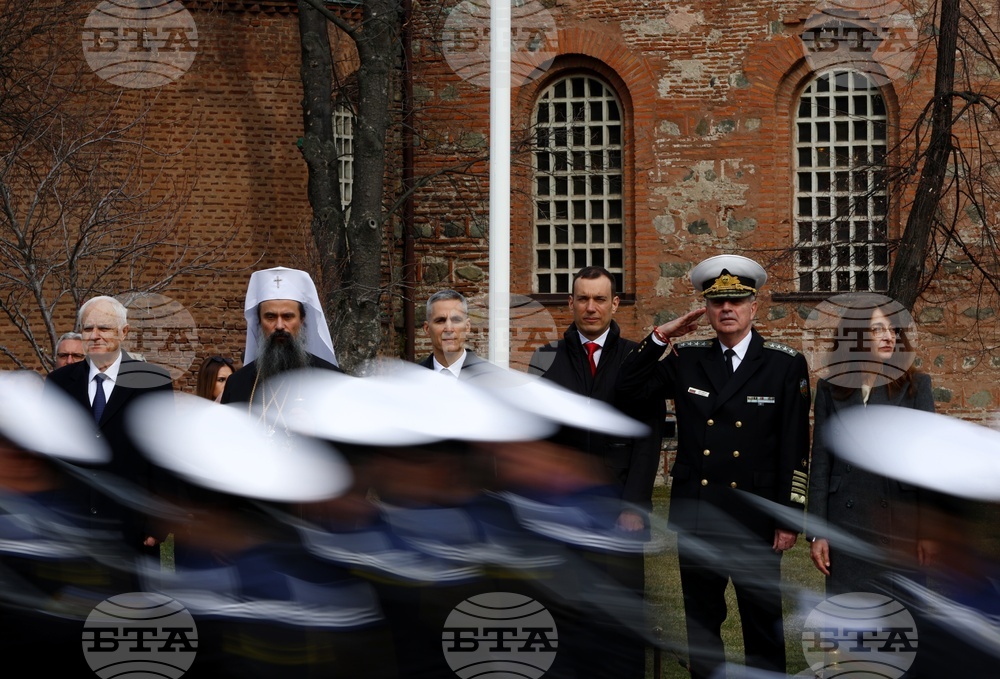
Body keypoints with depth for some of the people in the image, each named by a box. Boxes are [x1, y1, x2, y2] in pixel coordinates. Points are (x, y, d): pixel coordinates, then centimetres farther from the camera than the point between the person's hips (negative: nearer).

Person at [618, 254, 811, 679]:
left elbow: (795, 448, -3)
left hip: (754, 516, -3)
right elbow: (628, 389, 1)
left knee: (763, 620, 4)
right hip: (694, 514, 3)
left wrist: (790, 518, -7)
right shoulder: (686, 360, 6)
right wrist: (660, 337, -7)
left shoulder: (786, 365, -2)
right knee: (701, 620, 11)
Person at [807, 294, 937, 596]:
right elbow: (820, 463, 4)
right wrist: (817, 531, 0)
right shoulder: (829, 389, 6)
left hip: (899, 524, -1)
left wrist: (928, 529, -5)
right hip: (846, 523, 1)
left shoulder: (916, 385, 2)